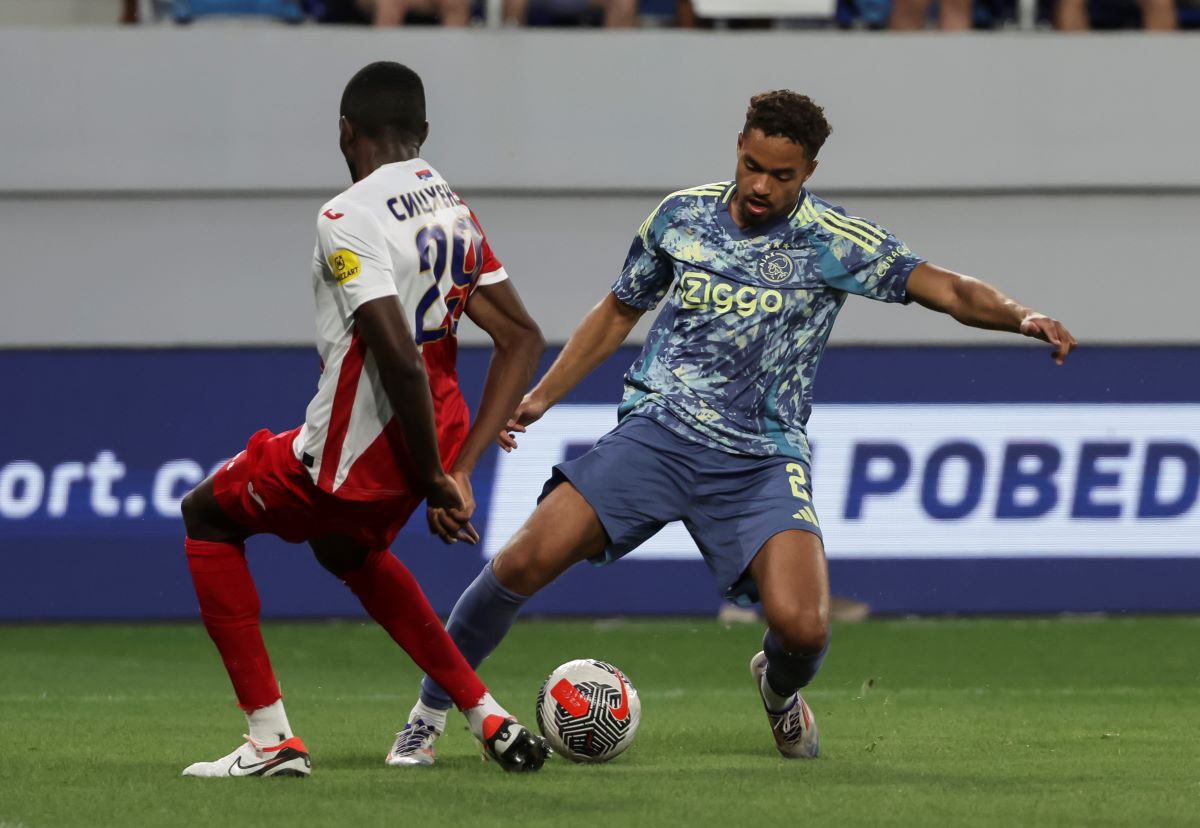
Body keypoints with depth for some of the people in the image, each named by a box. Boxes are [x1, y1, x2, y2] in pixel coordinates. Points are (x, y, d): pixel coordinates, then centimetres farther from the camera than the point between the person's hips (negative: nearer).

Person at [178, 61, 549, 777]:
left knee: (207, 516, 18)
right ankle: (490, 720, 27)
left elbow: (399, 359, -28)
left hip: (354, 451, -7)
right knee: (348, 549, 36)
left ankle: (271, 738, 10)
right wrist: (458, 468, 3)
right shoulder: (454, 208, 6)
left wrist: (434, 479, -17)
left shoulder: (348, 219, -20)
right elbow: (523, 339, 7)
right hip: (428, 445, 8)